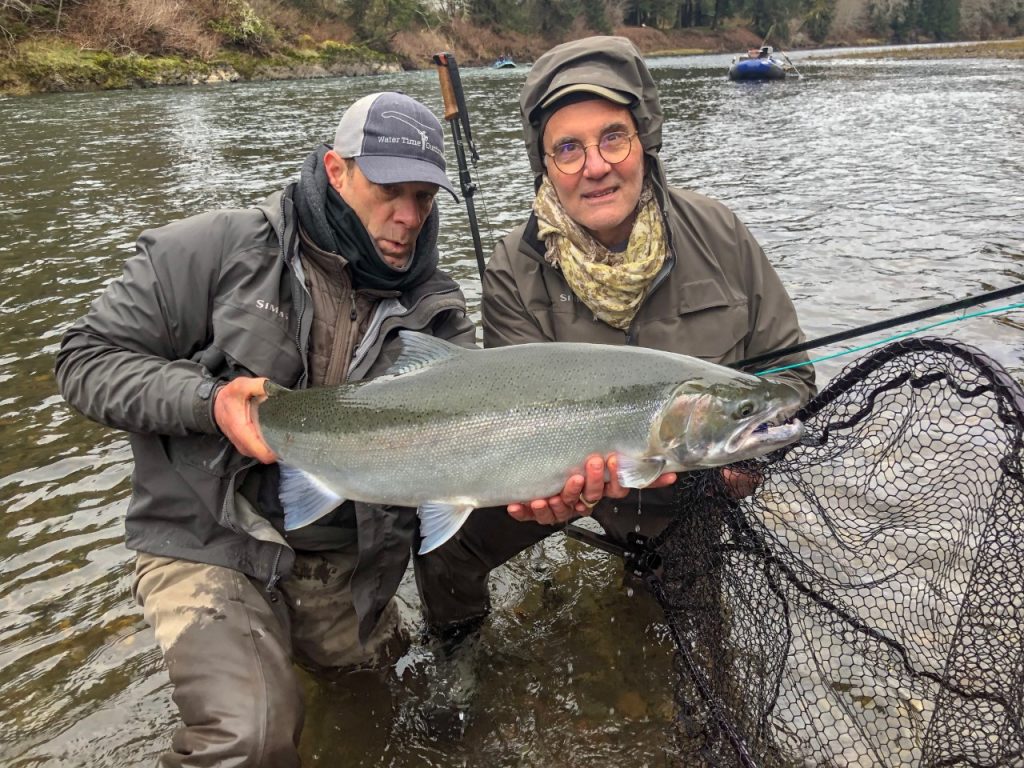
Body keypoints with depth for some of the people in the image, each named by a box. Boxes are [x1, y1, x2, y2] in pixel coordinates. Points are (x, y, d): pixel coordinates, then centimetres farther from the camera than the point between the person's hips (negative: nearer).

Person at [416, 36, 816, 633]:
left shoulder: (719, 235, -16)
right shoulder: (516, 273, -21)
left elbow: (789, 370, -8)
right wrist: (550, 485, -47)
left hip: (702, 490, 2)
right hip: (578, 475, -1)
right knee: (443, 535, -17)